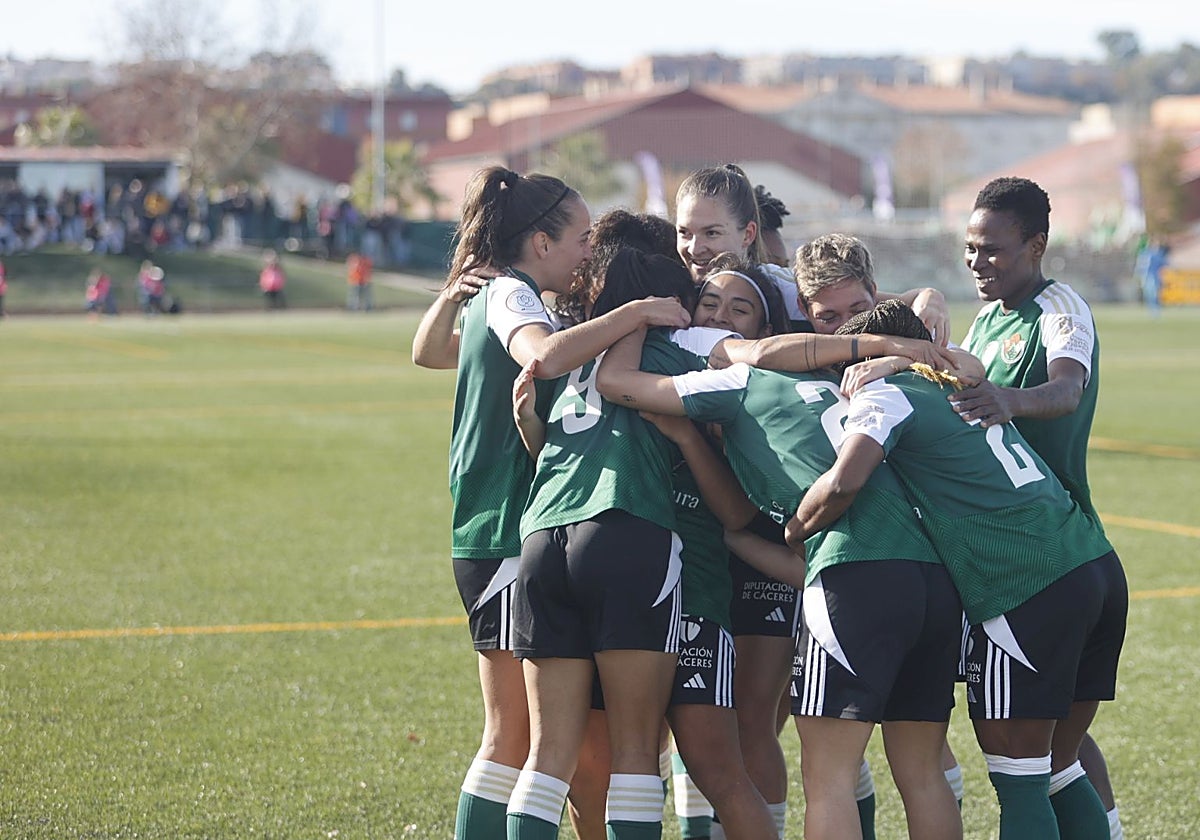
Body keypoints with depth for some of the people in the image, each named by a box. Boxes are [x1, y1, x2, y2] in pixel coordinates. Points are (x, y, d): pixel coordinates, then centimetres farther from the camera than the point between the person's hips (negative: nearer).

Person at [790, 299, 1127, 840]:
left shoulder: (883, 397, -1)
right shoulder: (957, 382, 23)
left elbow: (843, 483, -17)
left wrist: (791, 532, 0)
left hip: (1027, 592, -8)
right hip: (1099, 566, 8)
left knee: (1019, 781, 0)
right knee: (1057, 767, 16)